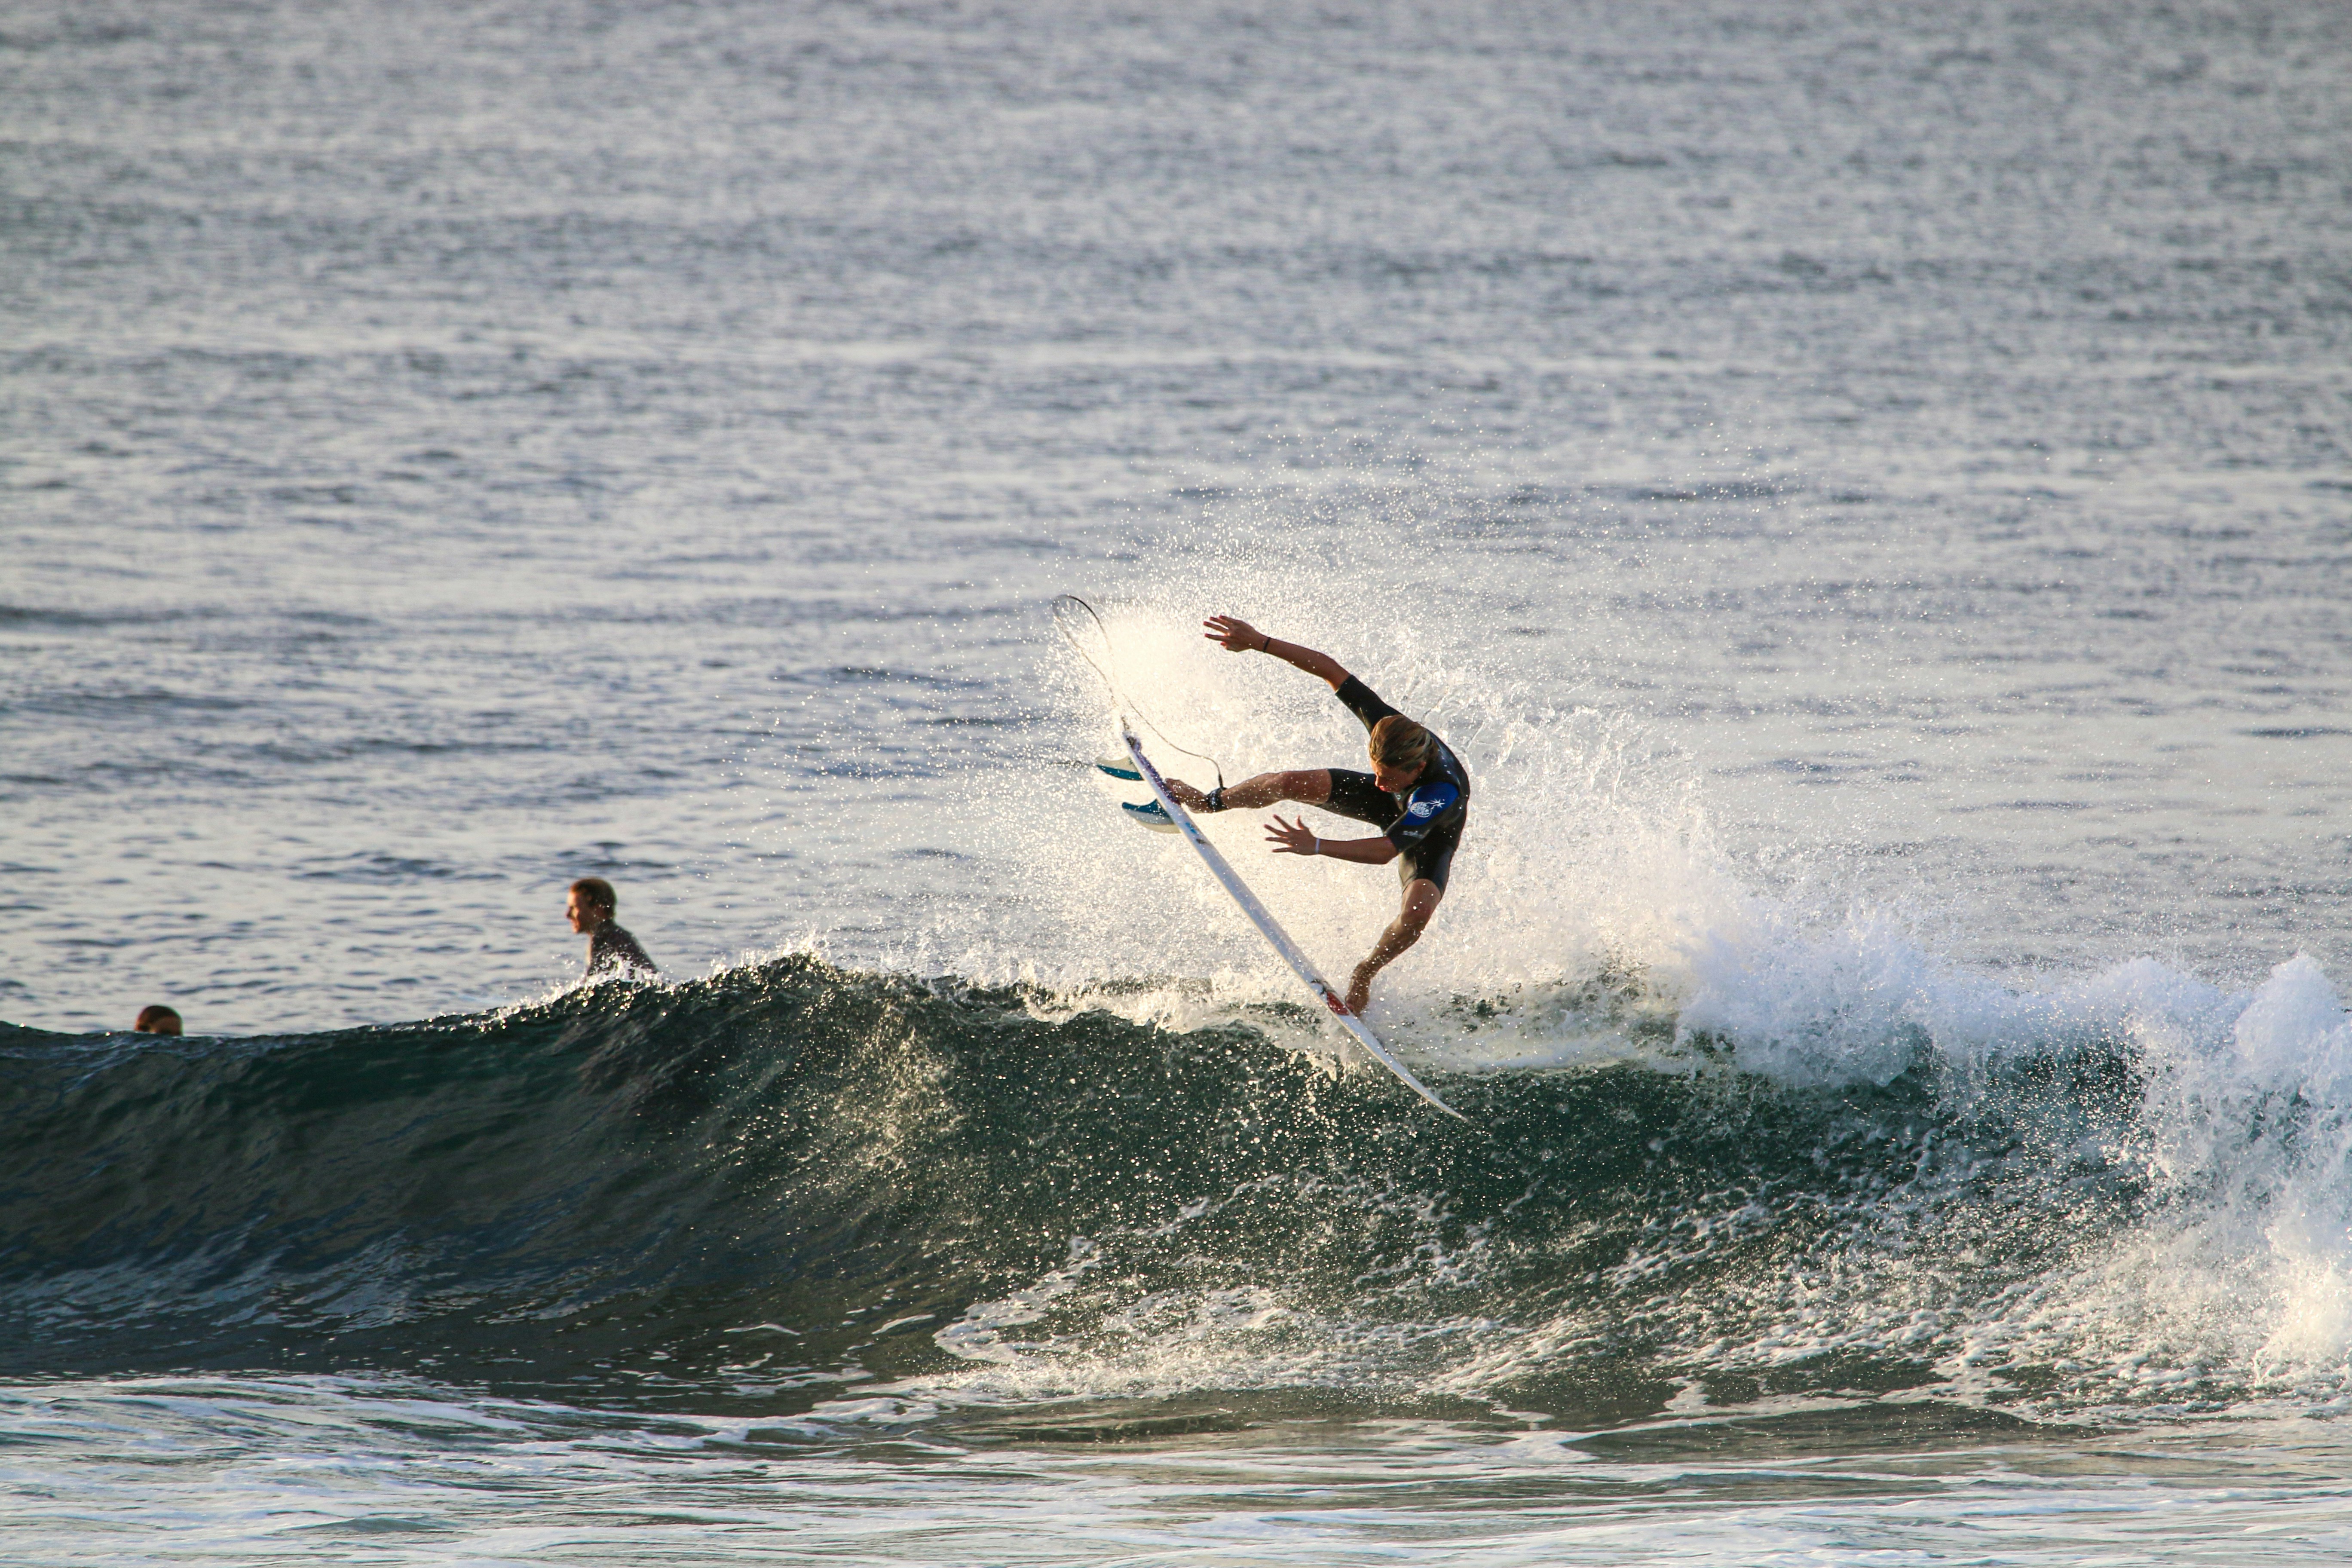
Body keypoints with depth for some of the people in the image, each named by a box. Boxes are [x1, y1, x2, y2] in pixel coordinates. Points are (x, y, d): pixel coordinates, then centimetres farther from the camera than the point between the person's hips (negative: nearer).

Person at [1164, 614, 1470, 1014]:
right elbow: (1330, 669, -29)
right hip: (1391, 805, 4)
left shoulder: (1445, 793, -49)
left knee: (1418, 912, -30)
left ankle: (1363, 976, 1)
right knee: (1293, 783, -13)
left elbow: (1386, 851, -52)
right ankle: (1210, 802, 17)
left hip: (1431, 837, -4)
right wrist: (1259, 643, -33)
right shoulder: (1389, 728, -36)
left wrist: (1317, 847, -62)